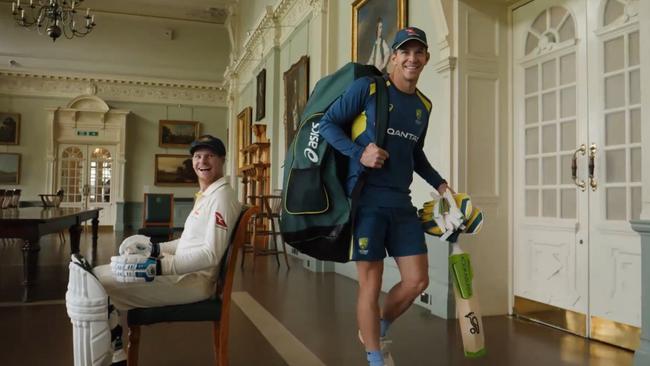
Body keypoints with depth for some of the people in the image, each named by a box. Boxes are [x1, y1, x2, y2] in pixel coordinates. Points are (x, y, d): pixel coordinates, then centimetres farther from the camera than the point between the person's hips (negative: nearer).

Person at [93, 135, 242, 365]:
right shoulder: (206, 195, 17)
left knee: (96, 284, -16)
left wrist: (158, 266, -29)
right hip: (185, 271, 10)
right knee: (99, 274, 11)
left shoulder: (221, 196, -15)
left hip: (195, 279, -10)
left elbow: (210, 255, -24)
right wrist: (155, 249, 12)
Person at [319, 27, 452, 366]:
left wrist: (439, 184, 15)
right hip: (366, 200, -6)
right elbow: (328, 123, -5)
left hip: (401, 202, 6)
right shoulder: (366, 87, -5)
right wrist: (359, 153, -19)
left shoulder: (423, 105, 14)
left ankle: (377, 331, 32)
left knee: (417, 281, 6)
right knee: (371, 284, 1)